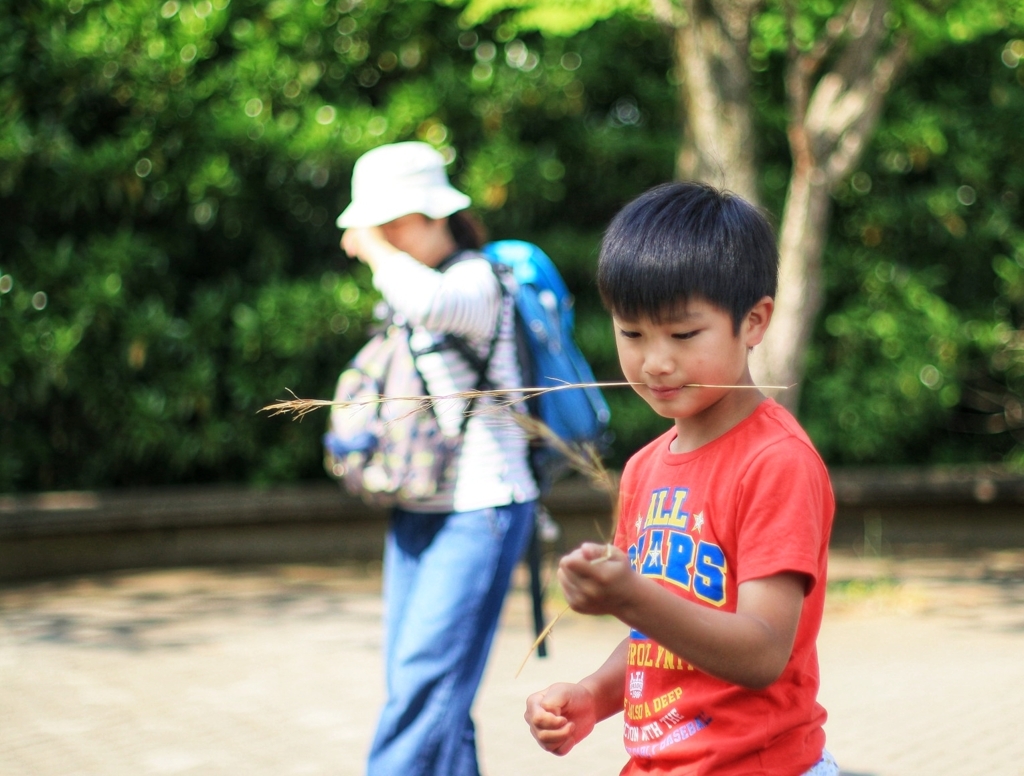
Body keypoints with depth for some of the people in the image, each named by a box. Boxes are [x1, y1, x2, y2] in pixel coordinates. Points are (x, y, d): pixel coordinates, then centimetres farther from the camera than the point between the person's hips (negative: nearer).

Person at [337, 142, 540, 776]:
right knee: (411, 682, 6)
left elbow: (427, 300, -36)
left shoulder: (476, 279, -12)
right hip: (417, 510, 9)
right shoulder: (407, 295, 13)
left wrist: (374, 248, -20)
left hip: (480, 511, -9)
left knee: (424, 679, -14)